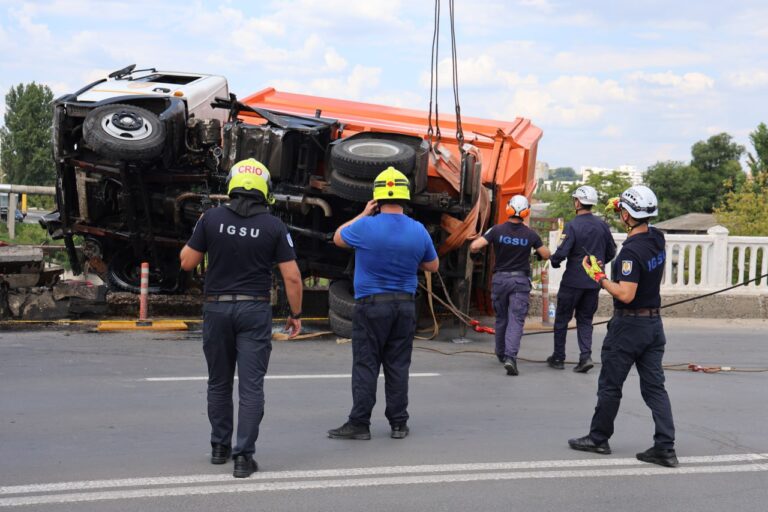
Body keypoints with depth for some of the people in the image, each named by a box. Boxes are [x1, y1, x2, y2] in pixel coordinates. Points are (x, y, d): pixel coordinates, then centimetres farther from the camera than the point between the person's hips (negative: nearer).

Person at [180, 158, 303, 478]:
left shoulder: (212, 218, -4)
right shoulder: (273, 226, -5)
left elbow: (187, 262, 2)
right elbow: (292, 276, -6)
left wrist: (199, 234, 19)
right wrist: (296, 314, 6)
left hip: (217, 308, 2)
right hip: (255, 311, -2)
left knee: (219, 383, 17)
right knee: (251, 386, 0)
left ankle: (220, 447, 27)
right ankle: (243, 455, -6)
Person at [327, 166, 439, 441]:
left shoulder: (365, 226, -12)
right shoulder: (418, 231, -1)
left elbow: (338, 238, 10)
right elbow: (433, 266, 13)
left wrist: (363, 214, 14)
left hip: (371, 305, -3)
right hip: (405, 306, 3)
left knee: (365, 366, 1)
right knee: (398, 366, 9)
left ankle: (359, 423, 1)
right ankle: (399, 423, 13)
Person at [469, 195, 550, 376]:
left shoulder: (497, 230, -7)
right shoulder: (530, 235, -5)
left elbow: (474, 246, -13)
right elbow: (546, 255, 4)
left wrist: (478, 241, 9)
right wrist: (538, 246, 24)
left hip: (500, 279, 2)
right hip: (520, 280, -2)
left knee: (501, 318, 18)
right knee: (516, 320, -5)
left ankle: (501, 354, 31)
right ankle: (510, 356, -22)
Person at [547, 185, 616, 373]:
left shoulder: (572, 226, -16)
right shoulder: (602, 225, 1)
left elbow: (561, 253, -21)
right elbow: (611, 252, 9)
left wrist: (554, 261, 0)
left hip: (573, 281, -5)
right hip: (594, 282, 5)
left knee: (562, 319, 10)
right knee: (585, 319, 14)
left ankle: (558, 358, 16)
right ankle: (586, 355, -2)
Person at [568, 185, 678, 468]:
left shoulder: (631, 251, -22)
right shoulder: (657, 239, 2)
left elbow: (626, 294, -26)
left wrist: (598, 277, -15)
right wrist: (622, 205, 22)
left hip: (629, 325, -8)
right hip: (654, 323, 8)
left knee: (610, 385, 8)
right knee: (654, 387, 7)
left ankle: (598, 438, 20)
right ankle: (665, 447, 2)